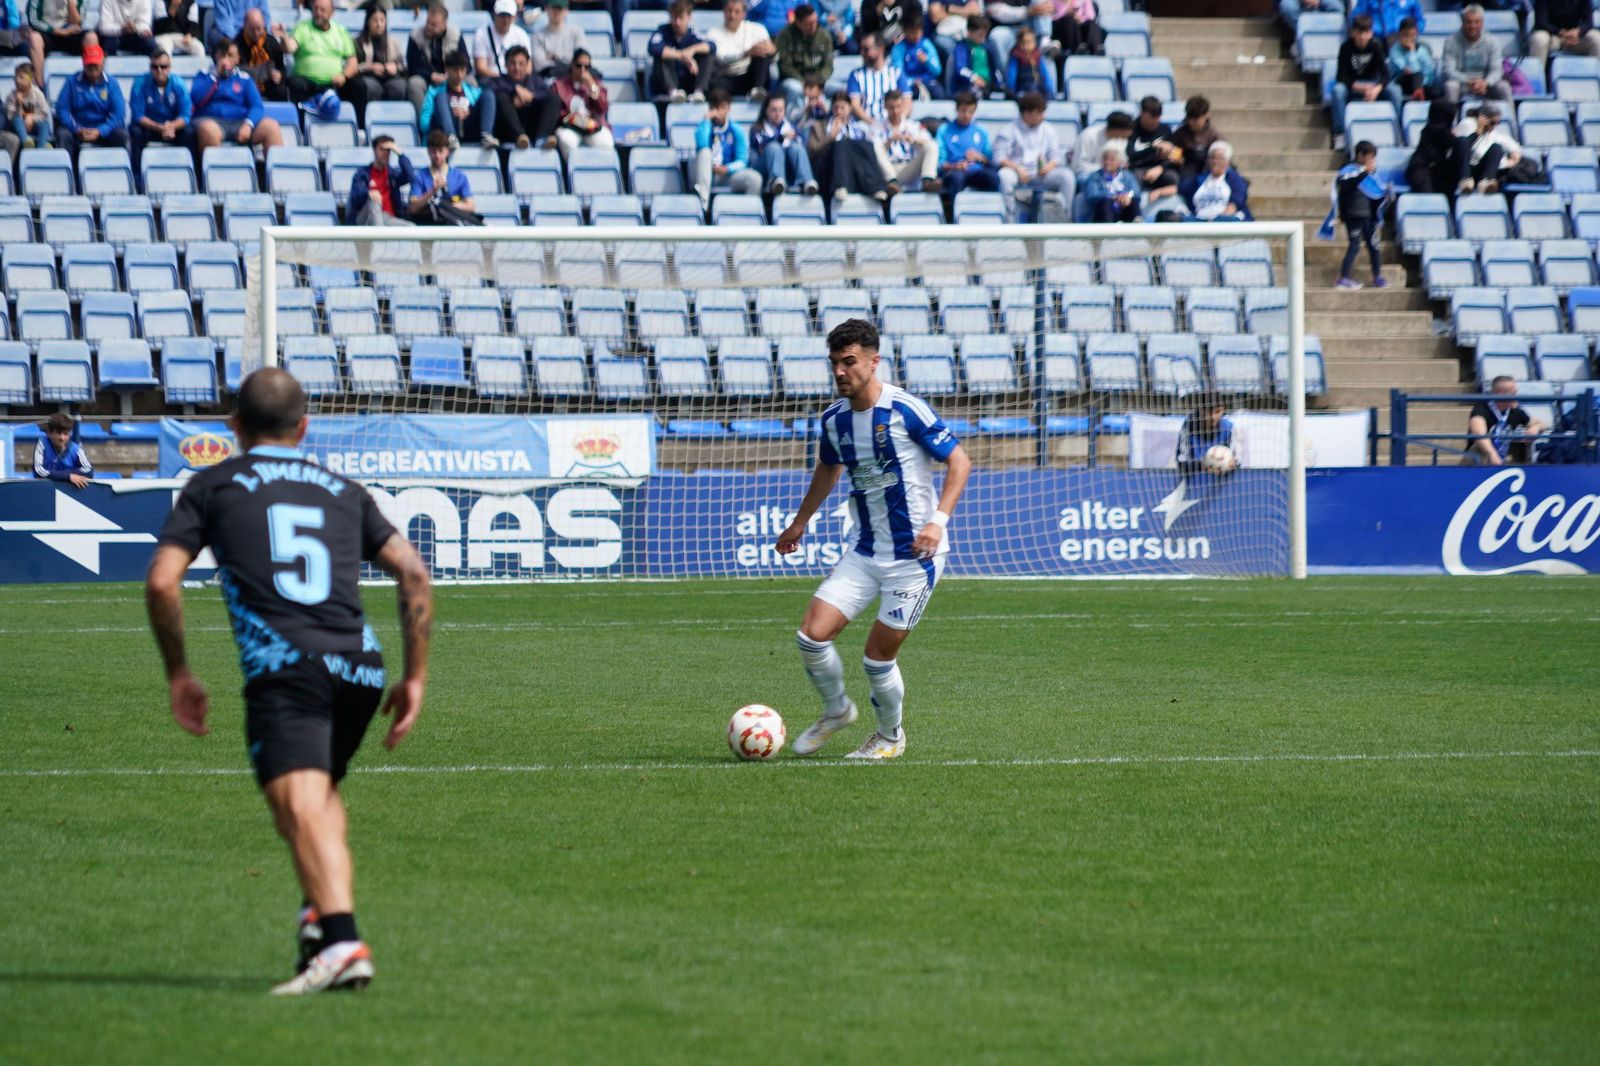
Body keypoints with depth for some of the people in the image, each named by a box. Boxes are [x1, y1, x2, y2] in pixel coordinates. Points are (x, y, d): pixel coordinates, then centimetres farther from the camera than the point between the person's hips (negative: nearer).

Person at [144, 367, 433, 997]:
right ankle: (323, 911, 6)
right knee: (322, 793, 28)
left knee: (301, 808, -19)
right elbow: (413, 574, 17)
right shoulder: (344, 492, 26)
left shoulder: (212, 486, 17)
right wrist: (416, 677, 20)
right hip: (360, 667, 4)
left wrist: (178, 673, 16)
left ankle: (342, 943, -40)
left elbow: (162, 582, 5)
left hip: (281, 667, -4)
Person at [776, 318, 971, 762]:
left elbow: (959, 461, -11)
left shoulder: (905, 410, -15)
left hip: (914, 555, -6)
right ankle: (836, 711, 21)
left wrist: (938, 520, -22)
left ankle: (891, 736, 23)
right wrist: (799, 522, 33)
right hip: (865, 552, 6)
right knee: (812, 633, -7)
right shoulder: (834, 419, 4)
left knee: (879, 655, -4)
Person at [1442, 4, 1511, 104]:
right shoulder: (1452, 42, -8)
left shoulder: (1491, 41, -2)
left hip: (1484, 84, 2)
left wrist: (1485, 83, -33)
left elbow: (1496, 70, -10)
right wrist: (1468, 82, -33)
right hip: (1461, 82, -2)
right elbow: (1448, 70, -15)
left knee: (1504, 87, -24)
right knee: (1451, 86, -34)